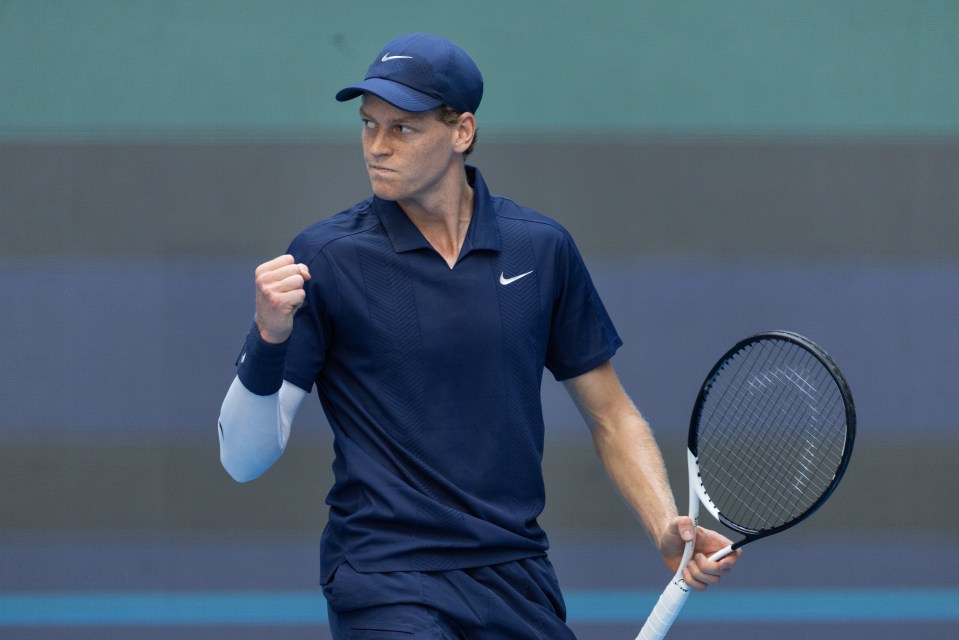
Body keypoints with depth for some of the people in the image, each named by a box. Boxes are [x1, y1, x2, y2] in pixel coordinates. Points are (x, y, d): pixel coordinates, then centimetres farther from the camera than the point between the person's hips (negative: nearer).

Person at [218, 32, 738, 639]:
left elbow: (610, 415, 15)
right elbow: (245, 457, -6)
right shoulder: (323, 258, -4)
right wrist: (269, 339, -23)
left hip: (518, 582, 3)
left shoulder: (543, 248, 5)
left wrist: (666, 526, -1)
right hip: (385, 583, -3)